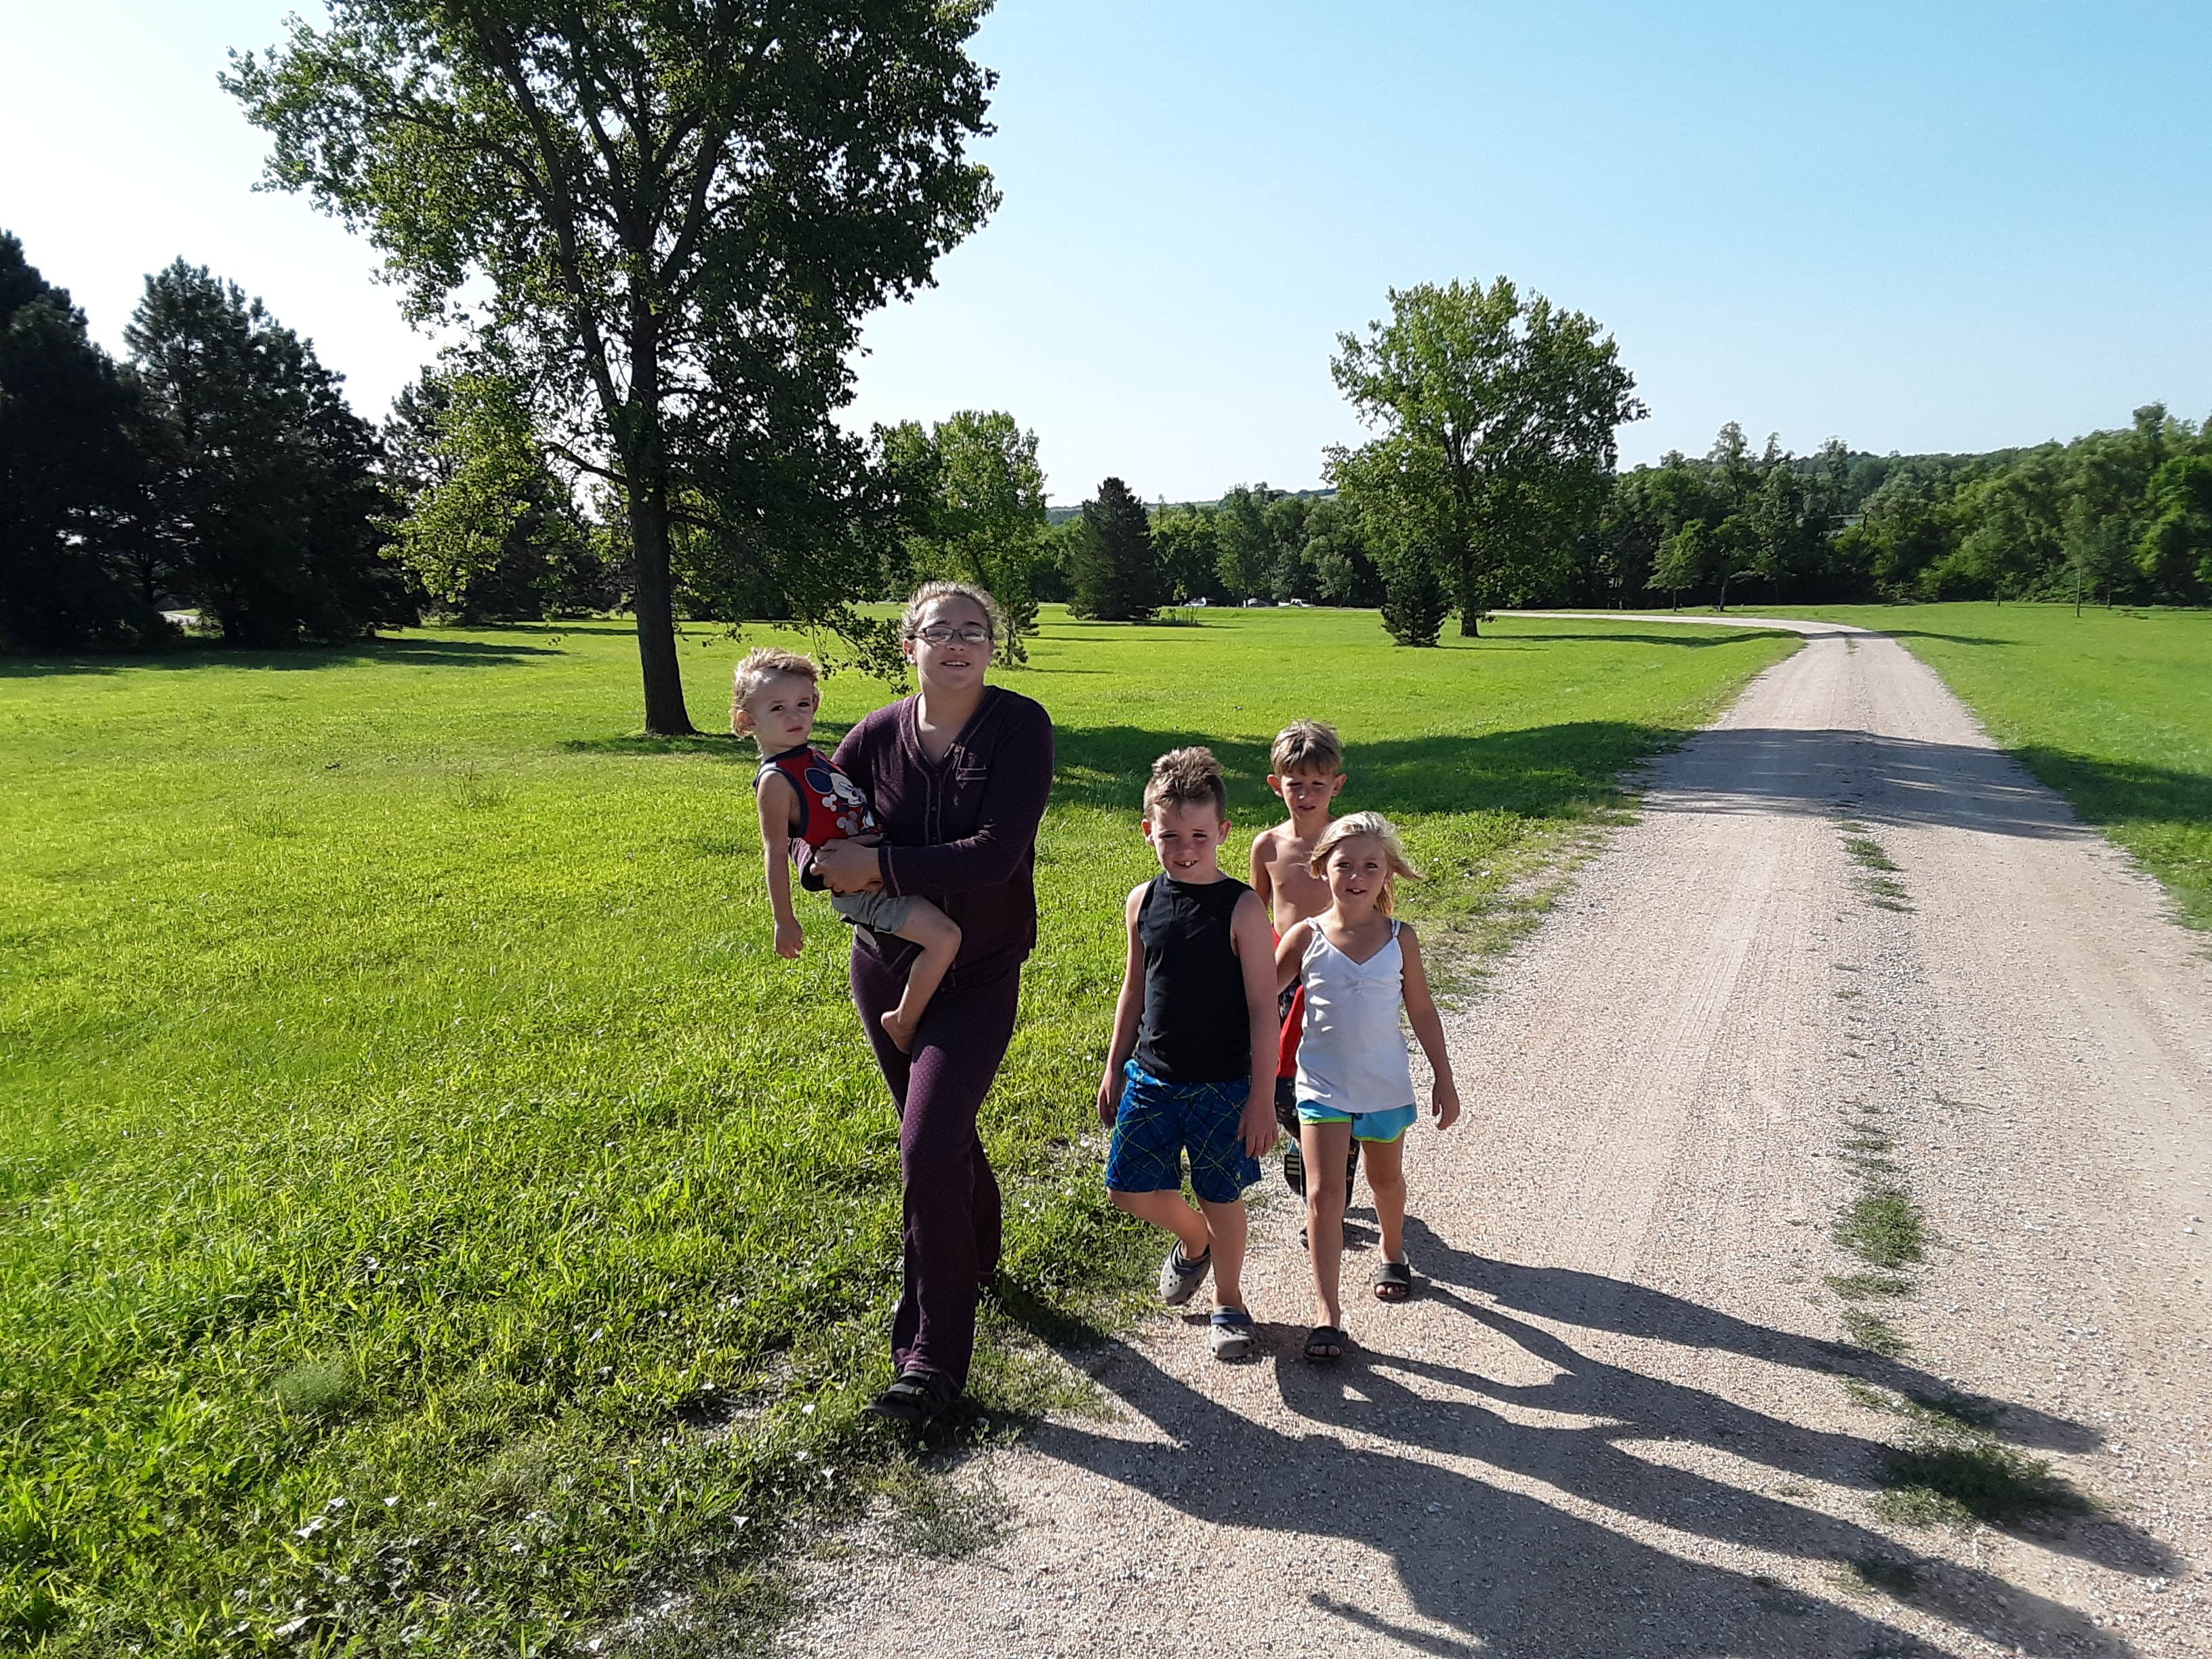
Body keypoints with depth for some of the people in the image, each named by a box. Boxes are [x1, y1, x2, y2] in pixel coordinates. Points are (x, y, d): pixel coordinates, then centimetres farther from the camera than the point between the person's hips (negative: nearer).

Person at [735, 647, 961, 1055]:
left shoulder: (813, 757, 12)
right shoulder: (775, 781, -14)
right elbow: (776, 854, -13)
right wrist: (785, 921, -11)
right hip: (860, 890, -10)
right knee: (944, 936, -23)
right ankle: (903, 1022, -4)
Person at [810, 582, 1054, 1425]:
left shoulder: (1020, 726, -16)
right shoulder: (878, 736, -5)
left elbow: (995, 856, -26)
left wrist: (879, 865, -24)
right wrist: (836, 867, -18)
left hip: (978, 975, -5)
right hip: (885, 966, 5)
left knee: (928, 1149, -13)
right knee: (943, 1133, 22)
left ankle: (933, 1356, 1)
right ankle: (977, 1252, 50)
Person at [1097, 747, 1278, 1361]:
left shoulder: (1242, 908, -14)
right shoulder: (1143, 902, -1)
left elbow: (1264, 1008, -13)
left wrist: (1262, 1098, -13)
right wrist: (1115, 1069, 14)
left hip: (1223, 1086, -4)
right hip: (1151, 1078, 4)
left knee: (1220, 1196, 8)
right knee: (1133, 1191, 7)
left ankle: (1228, 1302, 32)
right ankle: (1194, 1241, 38)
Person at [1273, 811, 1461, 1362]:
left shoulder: (1400, 939, -6)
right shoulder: (1306, 936, -9)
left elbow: (1422, 1011, 3)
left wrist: (1444, 1080, 5)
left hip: (1386, 1087, 2)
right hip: (1323, 1085, -1)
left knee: (1386, 1179, 22)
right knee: (1323, 1193, -10)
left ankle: (1393, 1252, 52)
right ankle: (1327, 1313, -5)